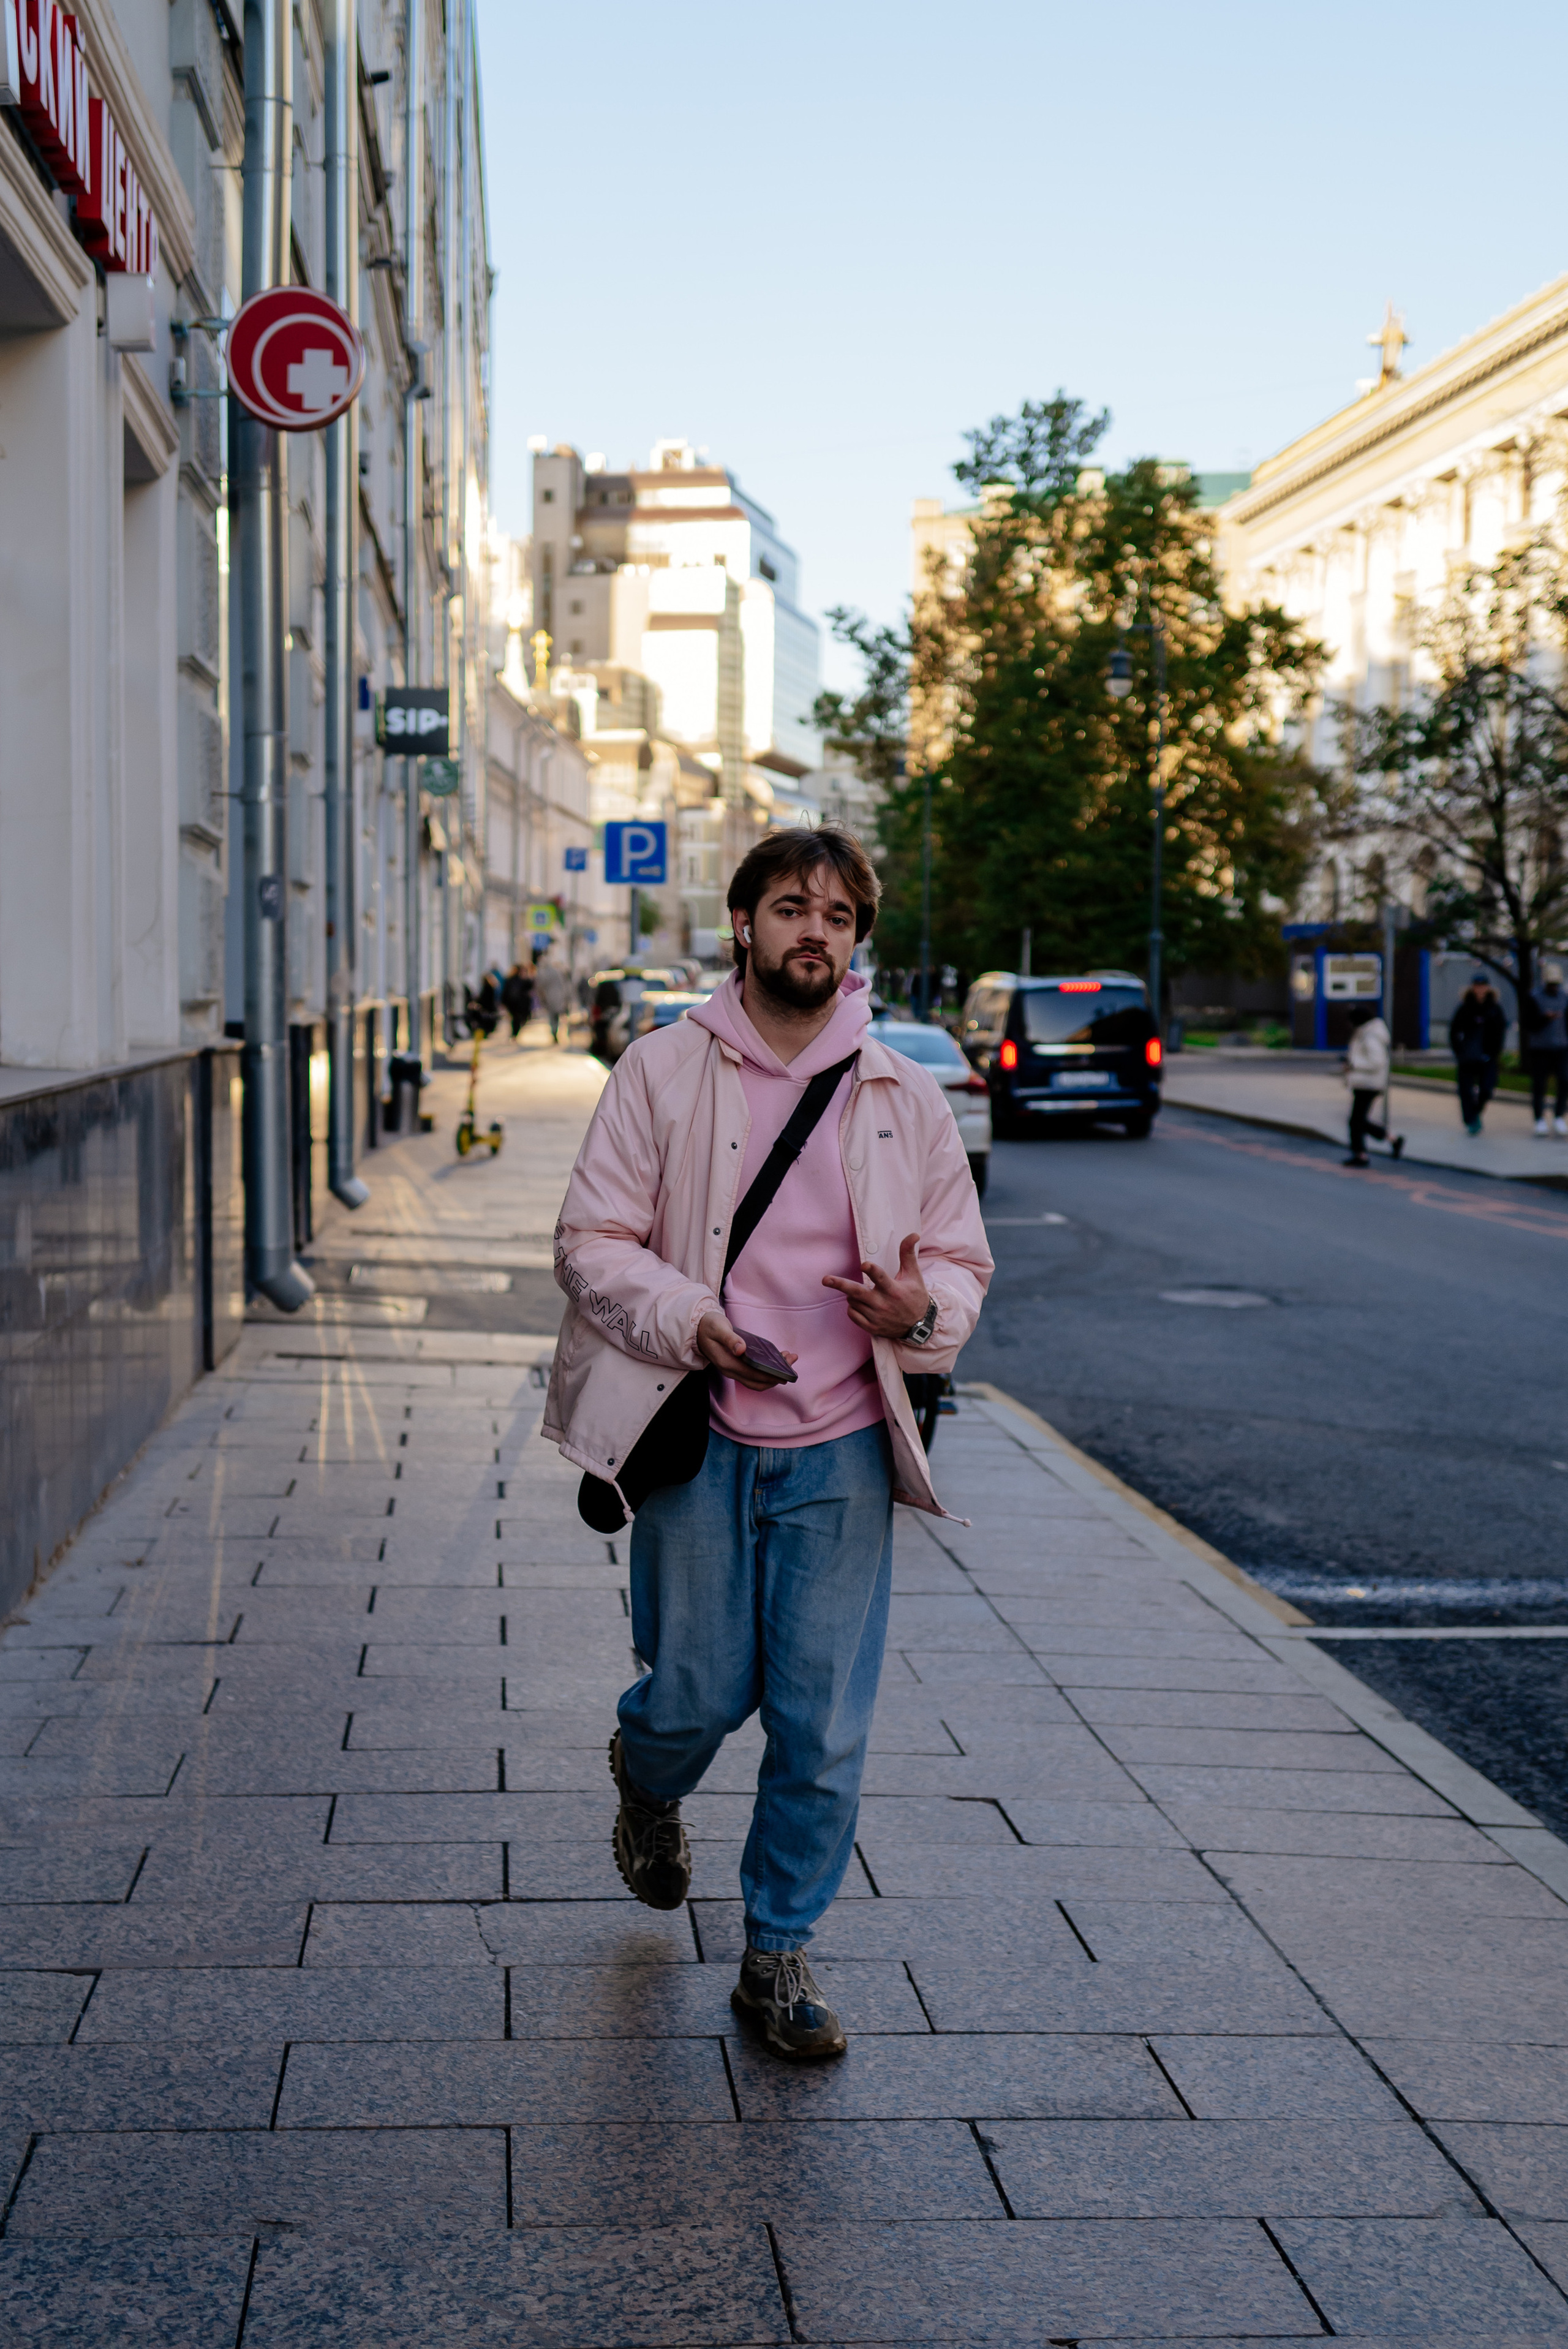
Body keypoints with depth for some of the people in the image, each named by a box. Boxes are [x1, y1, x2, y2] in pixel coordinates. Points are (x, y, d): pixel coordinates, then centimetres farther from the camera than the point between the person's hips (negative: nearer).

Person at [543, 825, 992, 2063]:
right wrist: (688, 1320, -18)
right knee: (701, 1693, 6)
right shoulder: (661, 1072, 0)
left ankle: (779, 1954, 19)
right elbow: (591, 1240, -1)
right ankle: (647, 1780, 43)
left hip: (840, 1451, 2)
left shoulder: (907, 1099, 5)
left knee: (824, 1721, 1)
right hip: (696, 1443, -1)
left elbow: (963, 1263, 11)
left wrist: (922, 1309, -12)